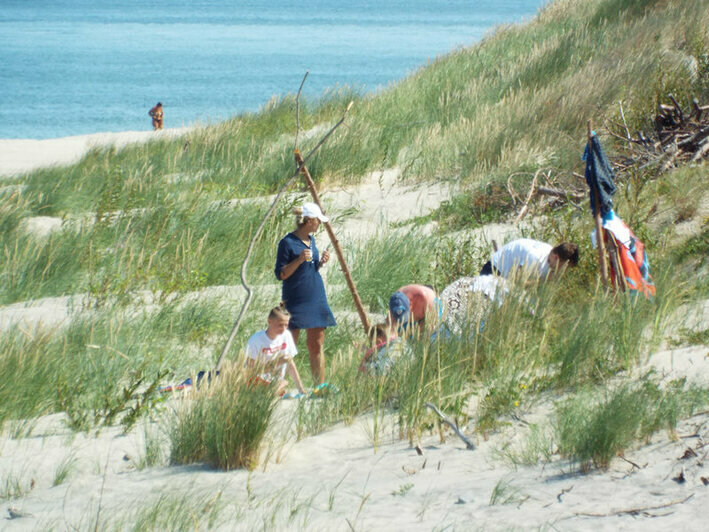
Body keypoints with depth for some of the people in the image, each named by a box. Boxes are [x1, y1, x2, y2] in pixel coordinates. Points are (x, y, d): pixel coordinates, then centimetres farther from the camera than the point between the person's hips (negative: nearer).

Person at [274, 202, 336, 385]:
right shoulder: (287, 243, -10)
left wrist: (321, 262, 3)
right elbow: (280, 274, -12)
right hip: (295, 300, -7)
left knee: (317, 345, 7)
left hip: (316, 299, 7)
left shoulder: (311, 240, 13)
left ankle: (320, 386, 10)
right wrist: (299, 260, -23)